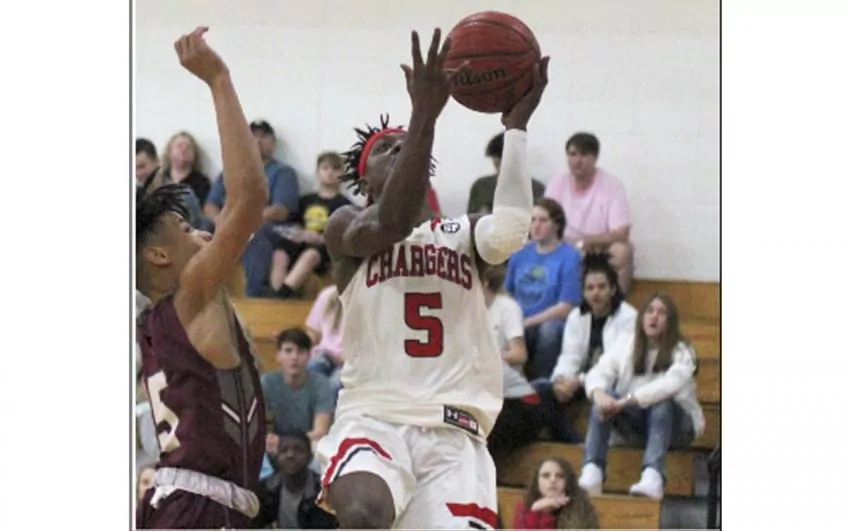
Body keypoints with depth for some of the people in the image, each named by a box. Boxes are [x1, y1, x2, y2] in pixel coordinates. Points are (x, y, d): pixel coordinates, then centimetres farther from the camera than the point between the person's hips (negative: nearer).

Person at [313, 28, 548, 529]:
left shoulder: (464, 233, 20)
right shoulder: (347, 228, 12)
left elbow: (510, 231, -5)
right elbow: (390, 224, -13)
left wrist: (516, 126, -3)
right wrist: (424, 116, -18)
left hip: (453, 434, 3)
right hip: (374, 418, -3)